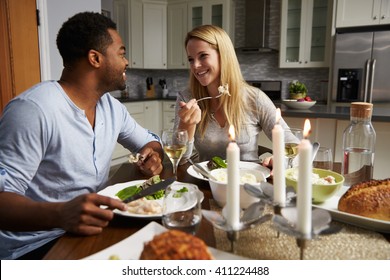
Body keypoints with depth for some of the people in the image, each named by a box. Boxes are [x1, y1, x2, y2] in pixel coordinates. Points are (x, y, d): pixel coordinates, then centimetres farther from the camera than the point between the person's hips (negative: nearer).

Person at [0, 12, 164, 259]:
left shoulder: (112, 106, 4)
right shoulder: (33, 109, -20)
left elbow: (149, 141, 17)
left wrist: (153, 154, -6)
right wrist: (60, 214, -39)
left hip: (94, 229, 7)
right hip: (34, 248, -6)